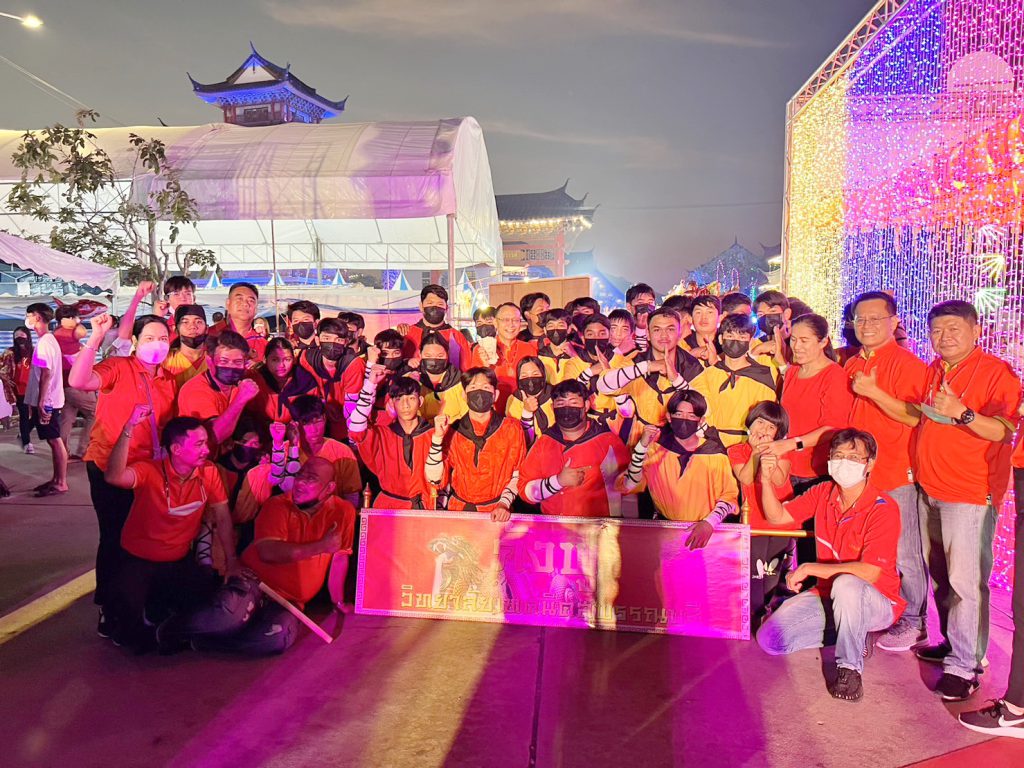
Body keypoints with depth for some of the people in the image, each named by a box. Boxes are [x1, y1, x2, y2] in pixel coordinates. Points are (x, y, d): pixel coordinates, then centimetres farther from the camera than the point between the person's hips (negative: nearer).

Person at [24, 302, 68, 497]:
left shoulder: (44, 342, -14)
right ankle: (56, 479, 18)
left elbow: (46, 374, -20)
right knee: (54, 441, 12)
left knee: (55, 441, -6)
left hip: (46, 402, -10)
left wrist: (41, 402, -21)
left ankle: (61, 483, -2)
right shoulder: (49, 340, 16)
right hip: (50, 400, 10)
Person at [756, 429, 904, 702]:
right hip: (828, 595, 6)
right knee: (769, 638, -9)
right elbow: (777, 516, 5)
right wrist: (766, 479, -12)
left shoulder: (883, 508, -19)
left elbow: (870, 572, -28)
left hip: (877, 603, -6)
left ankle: (850, 667, -18)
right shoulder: (823, 494, -1)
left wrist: (810, 568, -24)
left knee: (846, 584, -41)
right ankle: (852, 634, 10)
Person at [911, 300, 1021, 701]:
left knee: (965, 580, -6)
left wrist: (962, 413, -34)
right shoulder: (932, 372, 13)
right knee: (939, 575, 16)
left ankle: (965, 664, 2)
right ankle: (952, 642, 30)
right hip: (929, 489, 8)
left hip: (970, 493, -7)